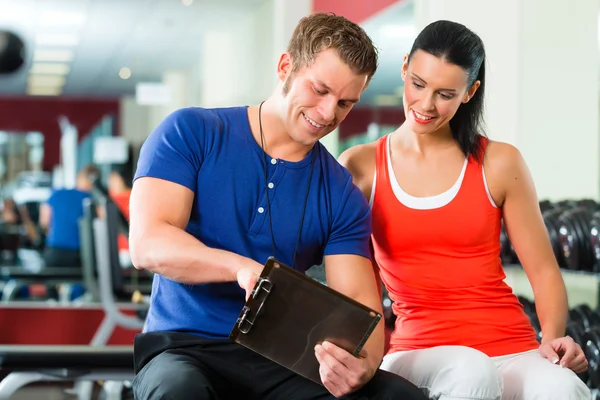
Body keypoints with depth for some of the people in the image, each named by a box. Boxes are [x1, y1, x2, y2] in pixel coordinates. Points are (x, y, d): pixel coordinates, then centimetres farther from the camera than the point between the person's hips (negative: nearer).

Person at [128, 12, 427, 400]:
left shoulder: (342, 196, 6)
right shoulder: (190, 133, -2)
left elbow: (359, 304, -2)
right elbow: (148, 244, -12)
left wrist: (363, 364, -27)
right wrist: (242, 267, -31)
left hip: (282, 359, 3)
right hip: (185, 347, -3)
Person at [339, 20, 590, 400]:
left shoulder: (500, 164, 6)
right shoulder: (359, 168, 7)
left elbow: (543, 271, 9)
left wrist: (553, 338, -10)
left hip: (511, 349, 0)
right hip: (418, 351, 0)